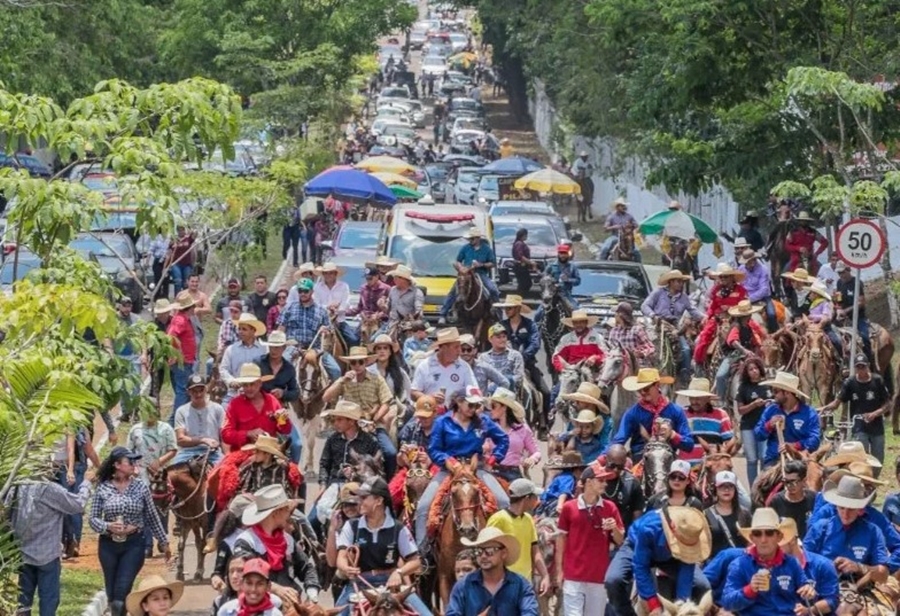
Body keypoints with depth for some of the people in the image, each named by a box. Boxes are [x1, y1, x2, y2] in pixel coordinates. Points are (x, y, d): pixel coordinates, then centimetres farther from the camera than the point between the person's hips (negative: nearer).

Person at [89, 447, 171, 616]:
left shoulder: (140, 487, -2)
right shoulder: (103, 488, -3)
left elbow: (152, 518, 6)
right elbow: (93, 518, -1)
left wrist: (164, 543, 10)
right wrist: (108, 526, -21)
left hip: (134, 544, -1)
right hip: (108, 544, 1)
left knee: (122, 591, -11)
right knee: (112, 593, 10)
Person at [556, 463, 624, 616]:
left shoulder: (610, 508, 5)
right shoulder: (569, 508, 0)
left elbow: (620, 541, 9)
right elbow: (561, 539, 7)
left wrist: (614, 529, -13)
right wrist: (559, 570, 5)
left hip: (599, 576, 2)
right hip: (573, 576, -2)